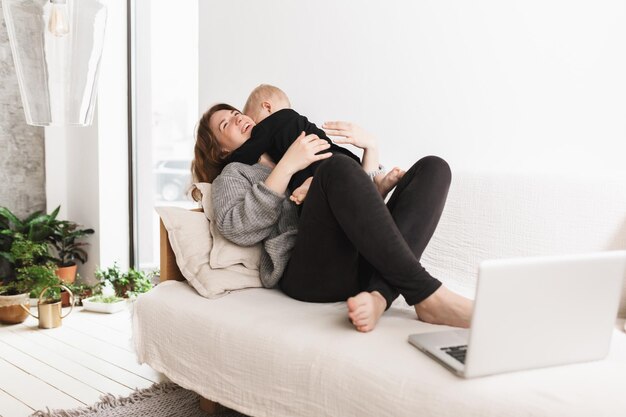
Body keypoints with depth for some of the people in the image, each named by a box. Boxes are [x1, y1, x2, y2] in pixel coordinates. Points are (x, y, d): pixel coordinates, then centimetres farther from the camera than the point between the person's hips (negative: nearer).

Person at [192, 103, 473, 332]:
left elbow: (361, 200, 31)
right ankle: (427, 296, -33)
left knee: (433, 167, -9)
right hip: (308, 274, -6)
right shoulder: (233, 174, 23)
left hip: (360, 266, 6)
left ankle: (378, 297, -31)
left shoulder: (303, 154, 38)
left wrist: (370, 146, 18)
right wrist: (287, 166, -4)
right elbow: (237, 229, -1)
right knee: (338, 167, -29)